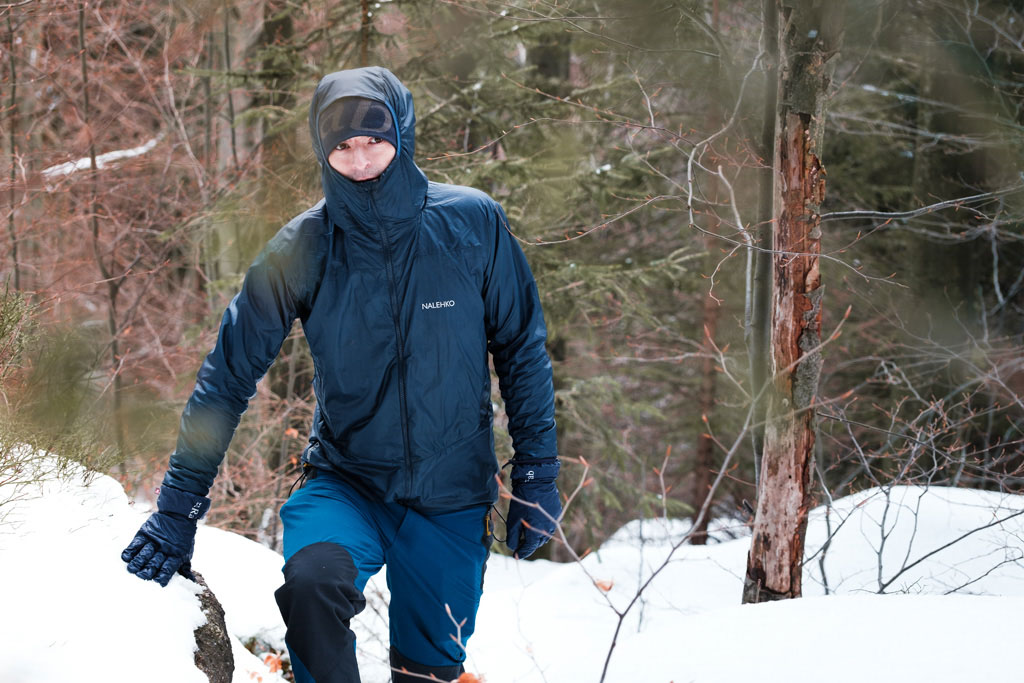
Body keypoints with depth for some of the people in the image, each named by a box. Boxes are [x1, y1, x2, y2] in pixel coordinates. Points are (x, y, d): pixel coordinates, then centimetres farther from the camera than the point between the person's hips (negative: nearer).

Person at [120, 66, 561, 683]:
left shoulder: (474, 225, -10)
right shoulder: (301, 250, -11)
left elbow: (522, 350, 2)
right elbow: (229, 374, -5)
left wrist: (538, 475, 1)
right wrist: (178, 507, -7)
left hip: (452, 496, 1)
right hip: (345, 482, -1)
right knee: (313, 578, -32)